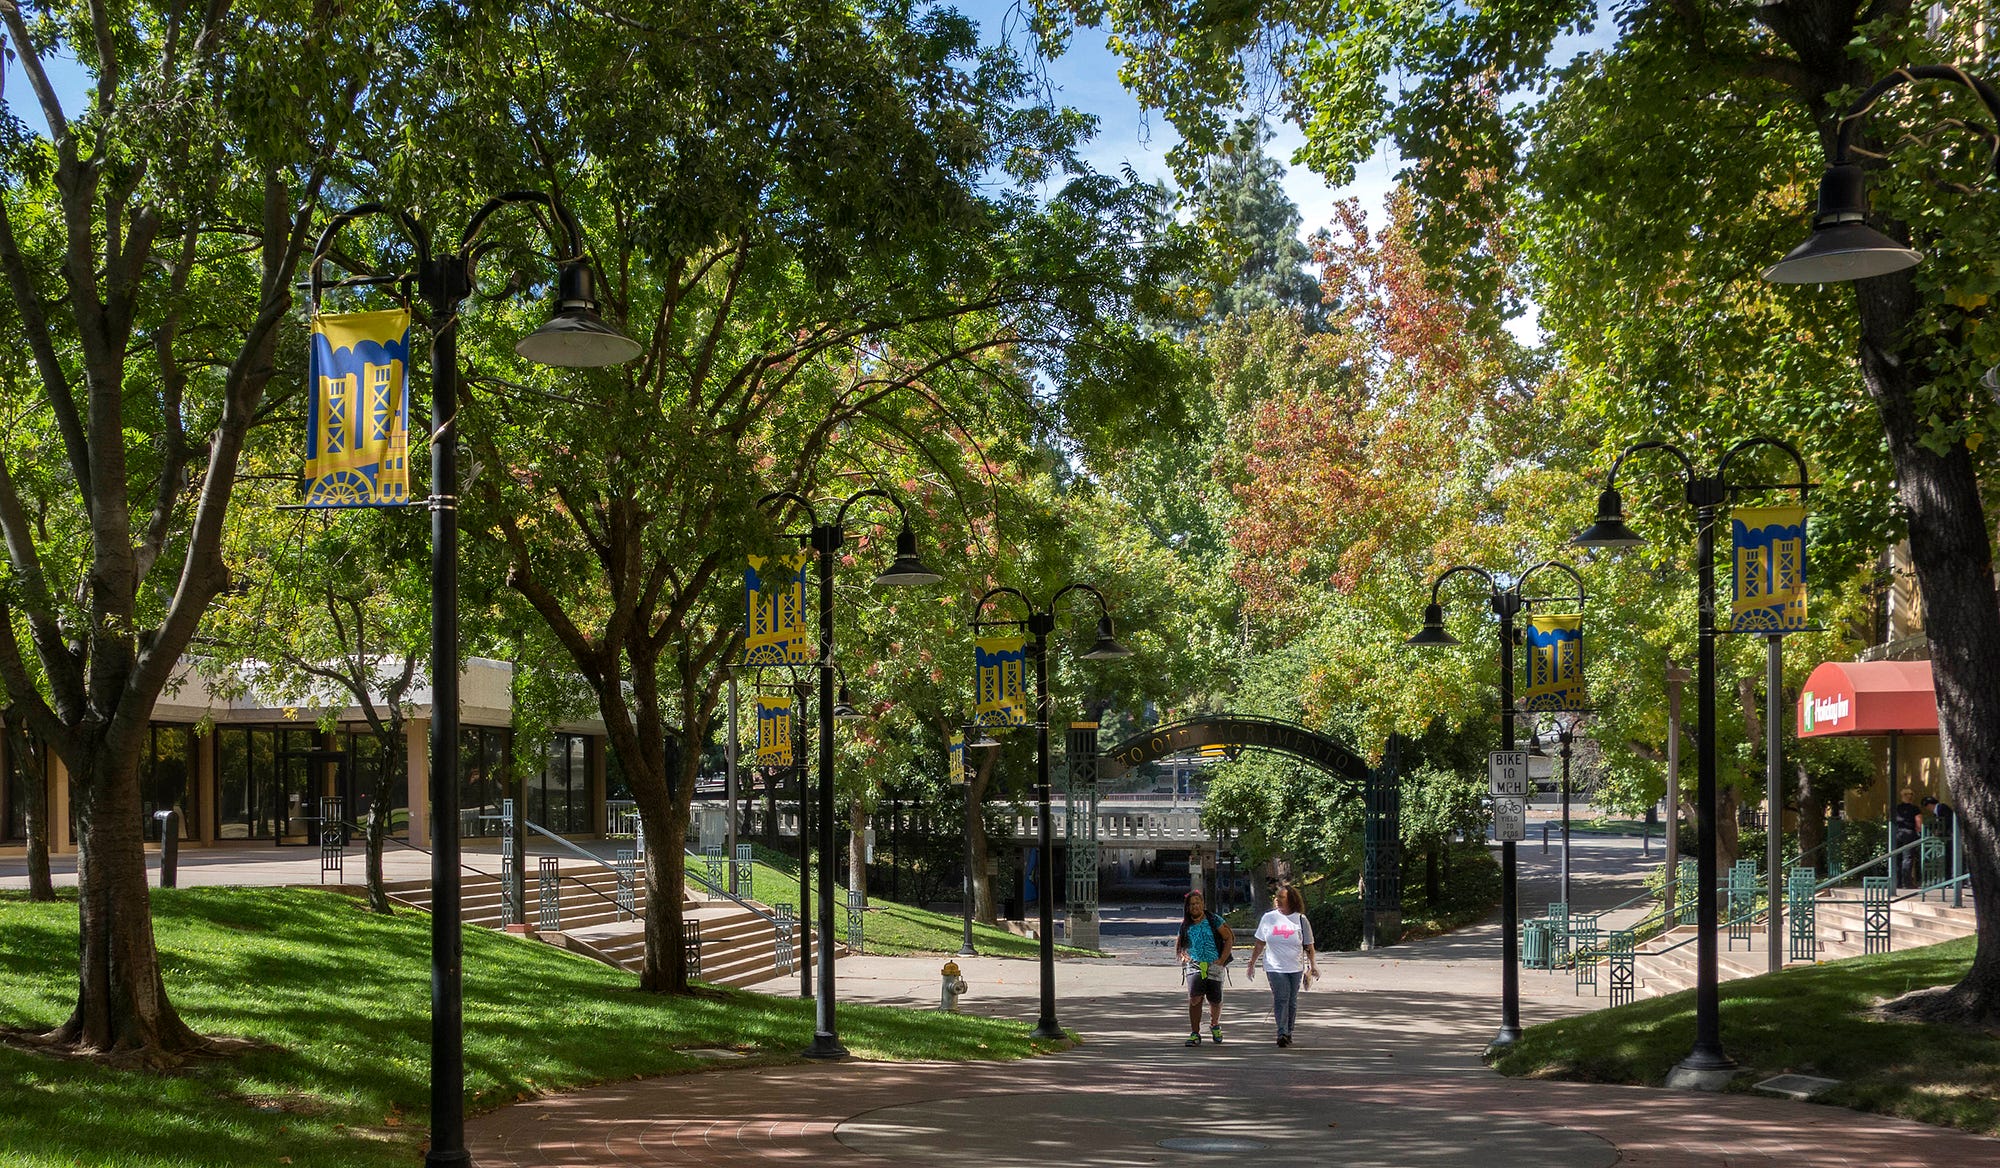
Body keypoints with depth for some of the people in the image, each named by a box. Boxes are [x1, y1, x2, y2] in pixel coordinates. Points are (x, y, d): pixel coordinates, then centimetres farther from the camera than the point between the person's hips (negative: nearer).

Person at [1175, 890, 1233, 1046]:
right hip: (1194, 965, 1)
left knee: (1215, 1001, 6)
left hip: (1214, 966, -1)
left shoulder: (1214, 920, 1)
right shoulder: (1186, 926, 9)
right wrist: (1185, 957, 2)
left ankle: (1215, 1025, 38)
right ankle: (1195, 1034, -15)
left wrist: (1222, 960, -6)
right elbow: (1179, 945, 22)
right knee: (1194, 998, -19)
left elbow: (1229, 939, 2)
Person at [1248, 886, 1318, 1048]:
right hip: (1274, 967, -1)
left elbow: (1309, 946, 8)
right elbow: (1260, 943, 14)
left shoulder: (1301, 920, 3)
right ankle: (1282, 1033, -18)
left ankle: (1288, 1033, 18)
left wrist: (1312, 964, 3)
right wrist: (1252, 962, 13)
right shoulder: (1268, 918, 6)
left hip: (1295, 968, 1)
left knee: (1291, 1001, 6)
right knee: (1281, 998, -14)